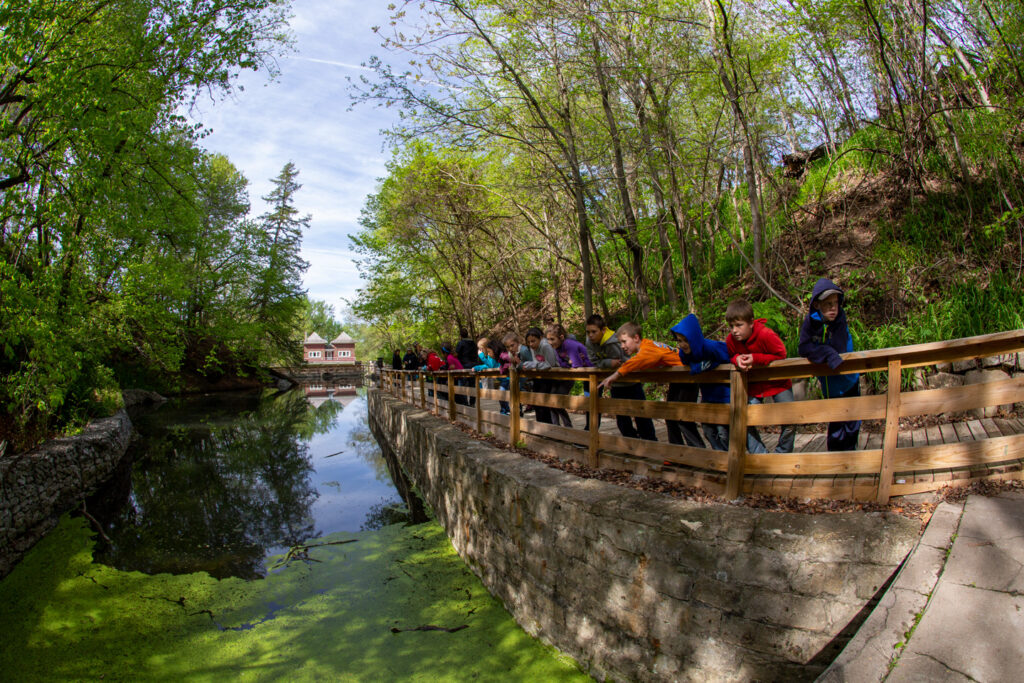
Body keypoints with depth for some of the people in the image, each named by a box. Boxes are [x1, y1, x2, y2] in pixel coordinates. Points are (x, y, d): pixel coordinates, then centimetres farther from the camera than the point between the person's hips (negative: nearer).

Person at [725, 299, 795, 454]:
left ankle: (782, 455, 19)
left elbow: (781, 355, -20)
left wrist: (755, 359, -30)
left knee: (789, 421, -5)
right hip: (753, 384, 3)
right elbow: (730, 356, 2)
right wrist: (737, 359, -23)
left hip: (777, 381, -3)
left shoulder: (766, 335, -29)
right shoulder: (731, 340, -16)